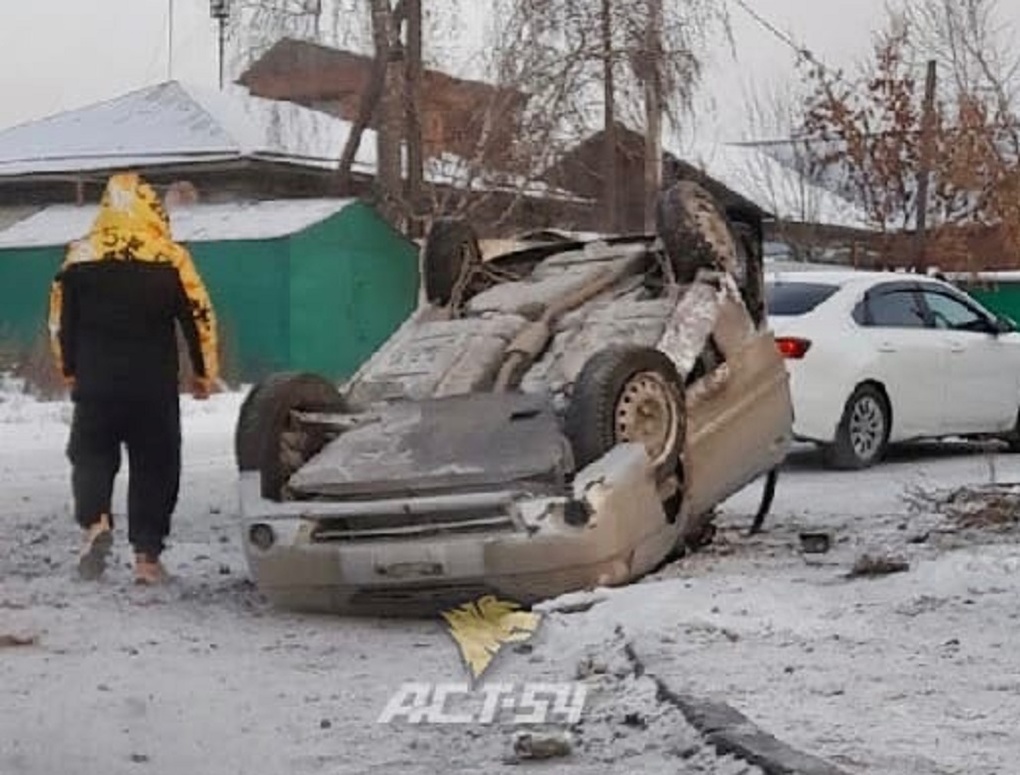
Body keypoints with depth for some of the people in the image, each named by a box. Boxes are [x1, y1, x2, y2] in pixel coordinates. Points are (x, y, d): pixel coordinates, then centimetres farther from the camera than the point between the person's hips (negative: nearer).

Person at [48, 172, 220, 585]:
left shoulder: (80, 258, 0)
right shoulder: (171, 260, -4)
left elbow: (60, 322, 5)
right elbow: (200, 318, -2)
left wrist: (70, 372, 17)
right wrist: (204, 373, 8)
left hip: (95, 385, 1)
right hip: (155, 387, -1)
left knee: (92, 456, 15)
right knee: (154, 466, 8)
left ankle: (94, 522, -10)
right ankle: (147, 555, 5)